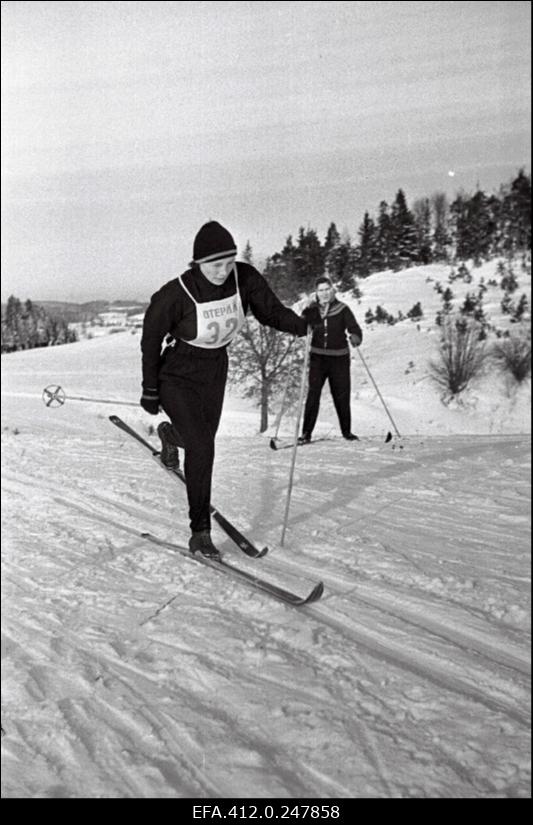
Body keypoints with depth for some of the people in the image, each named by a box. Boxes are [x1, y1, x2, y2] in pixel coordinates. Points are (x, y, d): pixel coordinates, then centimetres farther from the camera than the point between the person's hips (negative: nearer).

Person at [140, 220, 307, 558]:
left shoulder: (246, 278, -18)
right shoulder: (175, 295, -27)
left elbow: (270, 310, -6)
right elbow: (151, 338, -14)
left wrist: (304, 325, -26)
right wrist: (150, 390, -7)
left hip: (216, 373, 5)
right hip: (178, 376, -5)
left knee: (203, 439, 22)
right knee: (201, 446, -18)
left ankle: (171, 435, 60)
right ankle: (200, 530, -4)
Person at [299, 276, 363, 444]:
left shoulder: (342, 309, -2)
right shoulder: (312, 310, 4)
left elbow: (354, 328, -9)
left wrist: (355, 338, -31)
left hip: (339, 358, -1)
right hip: (318, 357, 1)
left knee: (342, 396, 5)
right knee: (313, 394, -7)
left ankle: (347, 431, 22)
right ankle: (306, 433, -2)